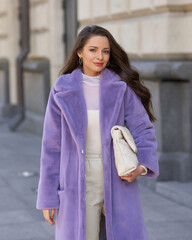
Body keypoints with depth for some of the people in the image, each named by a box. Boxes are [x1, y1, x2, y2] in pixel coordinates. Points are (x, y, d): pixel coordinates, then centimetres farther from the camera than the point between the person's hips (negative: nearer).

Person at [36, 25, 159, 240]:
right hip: (78, 183, 0)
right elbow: (52, 145, 4)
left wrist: (142, 166, -17)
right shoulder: (63, 91, 1)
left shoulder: (121, 87, 1)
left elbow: (142, 130, 3)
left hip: (118, 181, 0)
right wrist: (48, 197, 3)